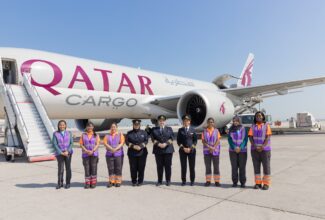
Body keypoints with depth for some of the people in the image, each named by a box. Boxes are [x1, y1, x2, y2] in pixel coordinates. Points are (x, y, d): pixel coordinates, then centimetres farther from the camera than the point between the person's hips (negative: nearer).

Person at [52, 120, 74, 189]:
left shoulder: (69, 133, 6)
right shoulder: (55, 134, 1)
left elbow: (71, 143, 2)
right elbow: (54, 144, -4)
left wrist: (67, 151, -11)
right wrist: (61, 153, -10)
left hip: (68, 153, 2)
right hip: (59, 153, -1)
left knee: (68, 168, 4)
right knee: (60, 168, -4)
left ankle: (68, 183, 14)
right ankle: (60, 183, 11)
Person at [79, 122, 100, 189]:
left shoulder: (96, 135, 8)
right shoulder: (83, 135, 11)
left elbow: (97, 144, 1)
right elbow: (81, 144, 4)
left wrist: (92, 151, -13)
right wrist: (86, 151, -11)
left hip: (94, 154, -1)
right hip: (85, 154, 1)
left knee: (93, 168, -2)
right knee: (87, 169, 1)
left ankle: (93, 183, 6)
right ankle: (87, 183, 9)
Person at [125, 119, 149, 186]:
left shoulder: (143, 132, 8)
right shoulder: (129, 133, 8)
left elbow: (146, 141, 2)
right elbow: (127, 142, 1)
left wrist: (140, 146, -14)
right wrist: (133, 146, -13)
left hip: (142, 153, 0)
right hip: (132, 153, 0)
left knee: (141, 167, 2)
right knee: (133, 168, 3)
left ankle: (140, 181, 14)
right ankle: (134, 181, 16)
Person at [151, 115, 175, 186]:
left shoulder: (169, 129, 12)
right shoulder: (154, 129, 11)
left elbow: (171, 138, 1)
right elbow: (153, 139, 1)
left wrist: (166, 143, -14)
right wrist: (158, 144, -14)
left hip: (168, 149, 0)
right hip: (158, 150, 0)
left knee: (168, 165, 1)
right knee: (159, 166, 3)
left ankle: (168, 180, 11)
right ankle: (159, 181, 13)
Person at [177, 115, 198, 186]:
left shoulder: (193, 130, 5)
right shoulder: (180, 130, 7)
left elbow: (195, 141, 3)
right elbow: (178, 141, 4)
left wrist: (190, 148, -8)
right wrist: (183, 148, -9)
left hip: (191, 150, 0)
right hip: (182, 150, 0)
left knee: (192, 166, 3)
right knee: (183, 166, 2)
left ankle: (192, 181, 13)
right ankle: (183, 181, 11)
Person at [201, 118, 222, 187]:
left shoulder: (216, 131, 5)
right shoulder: (204, 131, 6)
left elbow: (218, 140, -2)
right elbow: (203, 141, 0)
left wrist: (213, 148, -14)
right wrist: (209, 147, -13)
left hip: (215, 151, -1)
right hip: (207, 151, 1)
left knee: (216, 166, 1)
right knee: (207, 166, 4)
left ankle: (217, 181, 7)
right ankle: (208, 181, 11)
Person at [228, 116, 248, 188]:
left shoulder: (243, 129, -1)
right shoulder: (231, 129, 5)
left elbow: (245, 139, -3)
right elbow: (229, 139, 2)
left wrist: (240, 148, -12)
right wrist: (234, 148, -9)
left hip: (242, 150, -1)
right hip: (233, 150, 1)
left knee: (242, 166, 1)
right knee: (234, 166, 3)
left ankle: (242, 182, 11)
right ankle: (235, 182, 12)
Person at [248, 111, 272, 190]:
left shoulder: (266, 125, 0)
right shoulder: (253, 126, 6)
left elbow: (268, 137, -9)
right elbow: (250, 137, -1)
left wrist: (262, 147, -19)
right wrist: (255, 147, -15)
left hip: (265, 149, -2)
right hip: (255, 149, 2)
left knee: (266, 166, 1)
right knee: (256, 166, 5)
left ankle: (266, 184, 10)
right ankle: (258, 183, 13)